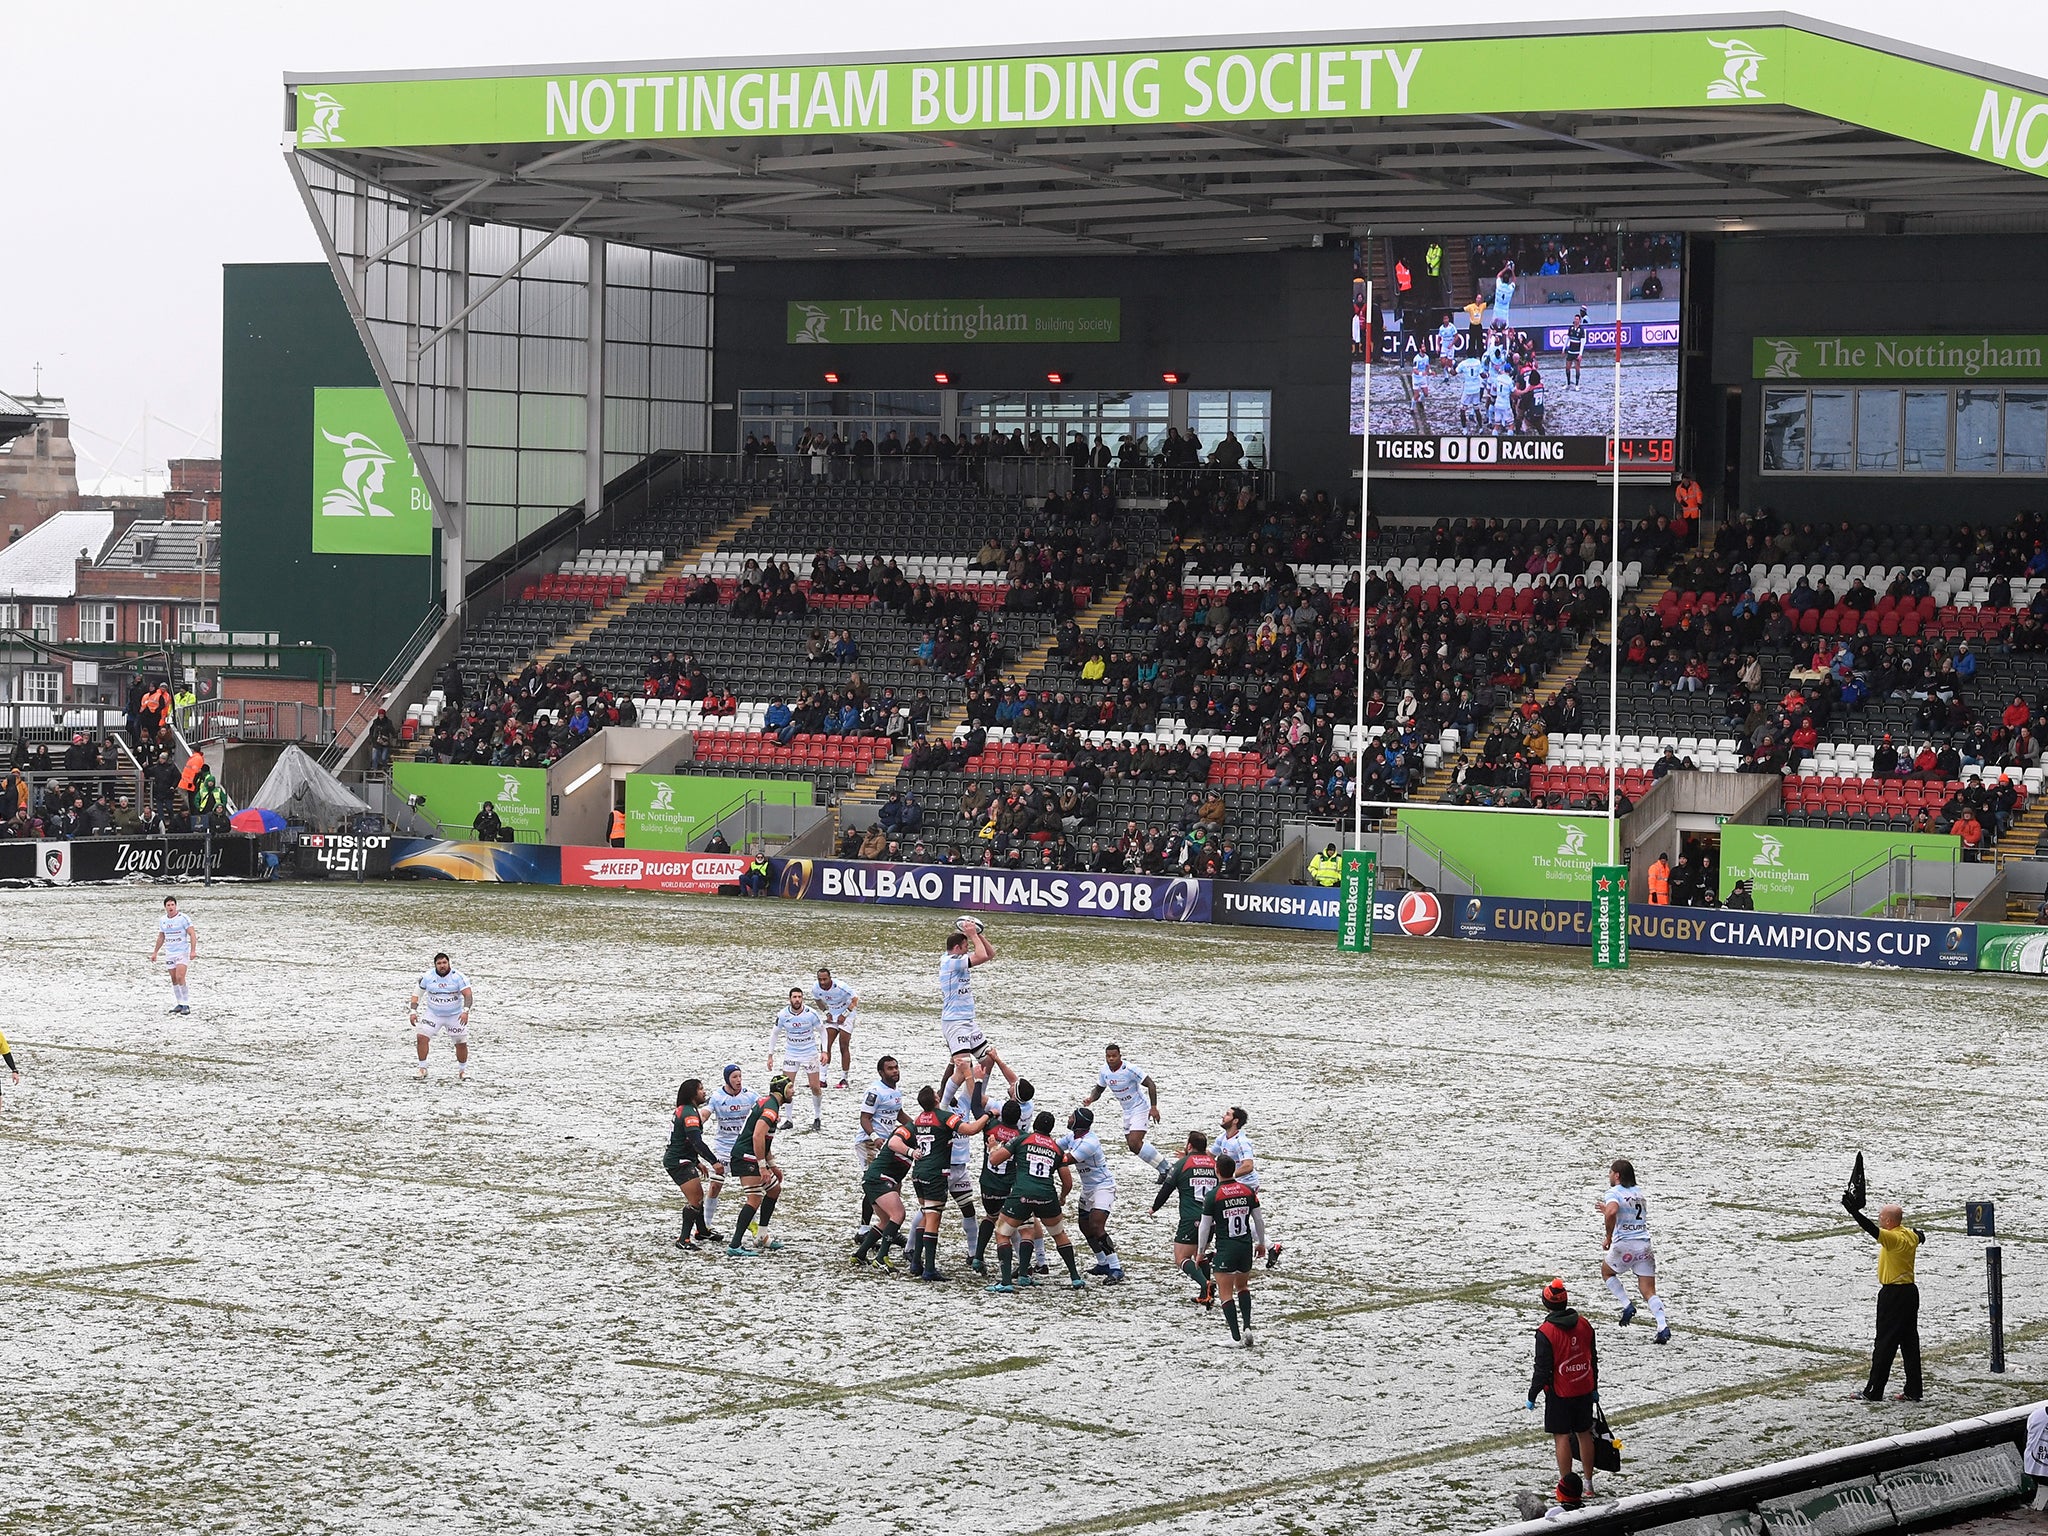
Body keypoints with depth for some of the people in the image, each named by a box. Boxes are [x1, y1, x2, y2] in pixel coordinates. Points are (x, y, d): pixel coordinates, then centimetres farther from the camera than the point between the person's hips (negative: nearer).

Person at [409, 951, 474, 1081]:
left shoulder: (458, 977, -14)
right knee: (421, 1037, -15)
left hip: (455, 1015, -1)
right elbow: (417, 993, 3)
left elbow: (468, 995, -20)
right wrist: (413, 1011, -7)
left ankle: (462, 1070, 24)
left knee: (461, 1044, 0)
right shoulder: (428, 977, -7)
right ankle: (422, 1069, -3)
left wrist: (465, 1011, -35)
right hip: (433, 1015, 1)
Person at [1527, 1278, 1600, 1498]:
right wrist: (1594, 1388, 21)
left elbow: (1542, 1368, -16)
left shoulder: (1546, 1332, -17)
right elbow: (1593, 1358, 10)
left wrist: (1532, 1397, -5)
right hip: (1584, 1390, 5)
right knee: (1584, 1434, 14)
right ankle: (1588, 1485, 22)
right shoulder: (1583, 1325, 0)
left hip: (1559, 1393, -5)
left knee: (1562, 1437, 3)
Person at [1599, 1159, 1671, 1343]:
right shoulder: (1639, 1193, 19)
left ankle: (1627, 1306, 10)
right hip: (1644, 1243, 5)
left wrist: (1608, 1237, -13)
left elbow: (1612, 1212, -25)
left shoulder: (1614, 1193, -3)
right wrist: (1608, 1211, 41)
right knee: (1649, 1292, 4)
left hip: (1624, 1244, -5)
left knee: (1606, 1272, 24)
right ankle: (1663, 1326, -13)